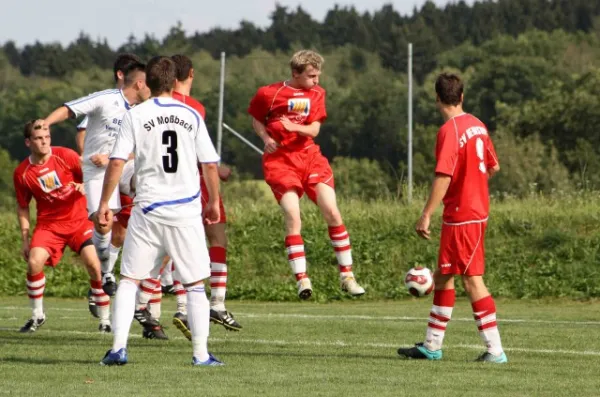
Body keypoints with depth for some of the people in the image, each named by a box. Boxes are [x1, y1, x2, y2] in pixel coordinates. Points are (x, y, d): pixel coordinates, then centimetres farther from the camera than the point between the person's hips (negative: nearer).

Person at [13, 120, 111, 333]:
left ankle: (105, 318, -2)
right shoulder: (22, 173, -3)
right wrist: (25, 239, 6)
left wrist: (85, 186, -19)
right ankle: (37, 315, 2)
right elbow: (22, 207, 10)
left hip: (79, 220, -1)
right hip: (48, 225, 1)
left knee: (93, 263, -18)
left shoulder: (65, 156, -8)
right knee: (34, 262, -20)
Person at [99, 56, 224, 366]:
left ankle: (119, 348, -4)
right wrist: (214, 203, 18)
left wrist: (104, 203, 1)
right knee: (195, 283, 7)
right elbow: (210, 164, 5)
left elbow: (117, 162, -6)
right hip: (187, 210, 1)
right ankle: (201, 353, 4)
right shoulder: (192, 116, 4)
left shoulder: (136, 116, -1)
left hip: (148, 210, -1)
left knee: (129, 280, 6)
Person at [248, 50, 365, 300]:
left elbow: (314, 129, -3)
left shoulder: (317, 93, 4)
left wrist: (294, 127, -23)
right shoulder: (269, 93, -6)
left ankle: (347, 276, 3)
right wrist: (266, 138, -9)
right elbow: (256, 119, 10)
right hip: (280, 160, -3)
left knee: (332, 212, -6)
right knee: (293, 217, -17)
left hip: (309, 156, 3)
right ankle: (302, 279, -13)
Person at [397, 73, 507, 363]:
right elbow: (493, 167, 17)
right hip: (477, 208, 9)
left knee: (472, 279, -7)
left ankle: (495, 350, -7)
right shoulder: (476, 125, 8)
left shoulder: (449, 131, -17)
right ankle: (432, 346, 20)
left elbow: (443, 177, -23)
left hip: (462, 216, -9)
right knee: (443, 276, 15)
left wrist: (426, 215, -21)